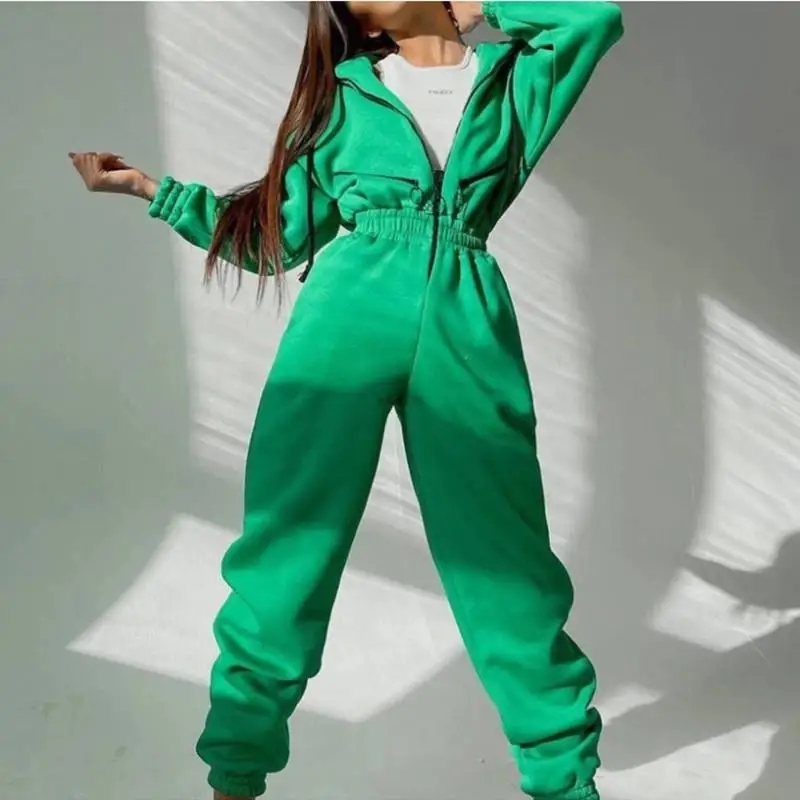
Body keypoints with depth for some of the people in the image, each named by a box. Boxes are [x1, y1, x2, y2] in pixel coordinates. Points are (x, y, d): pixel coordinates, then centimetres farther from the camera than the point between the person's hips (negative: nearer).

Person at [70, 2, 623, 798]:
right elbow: (273, 237, 17)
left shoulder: (514, 76, 17)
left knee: (507, 563, 4)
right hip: (347, 321, 1)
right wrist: (151, 189, 16)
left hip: (467, 329, 0)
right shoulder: (345, 92, 16)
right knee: (288, 548, 0)